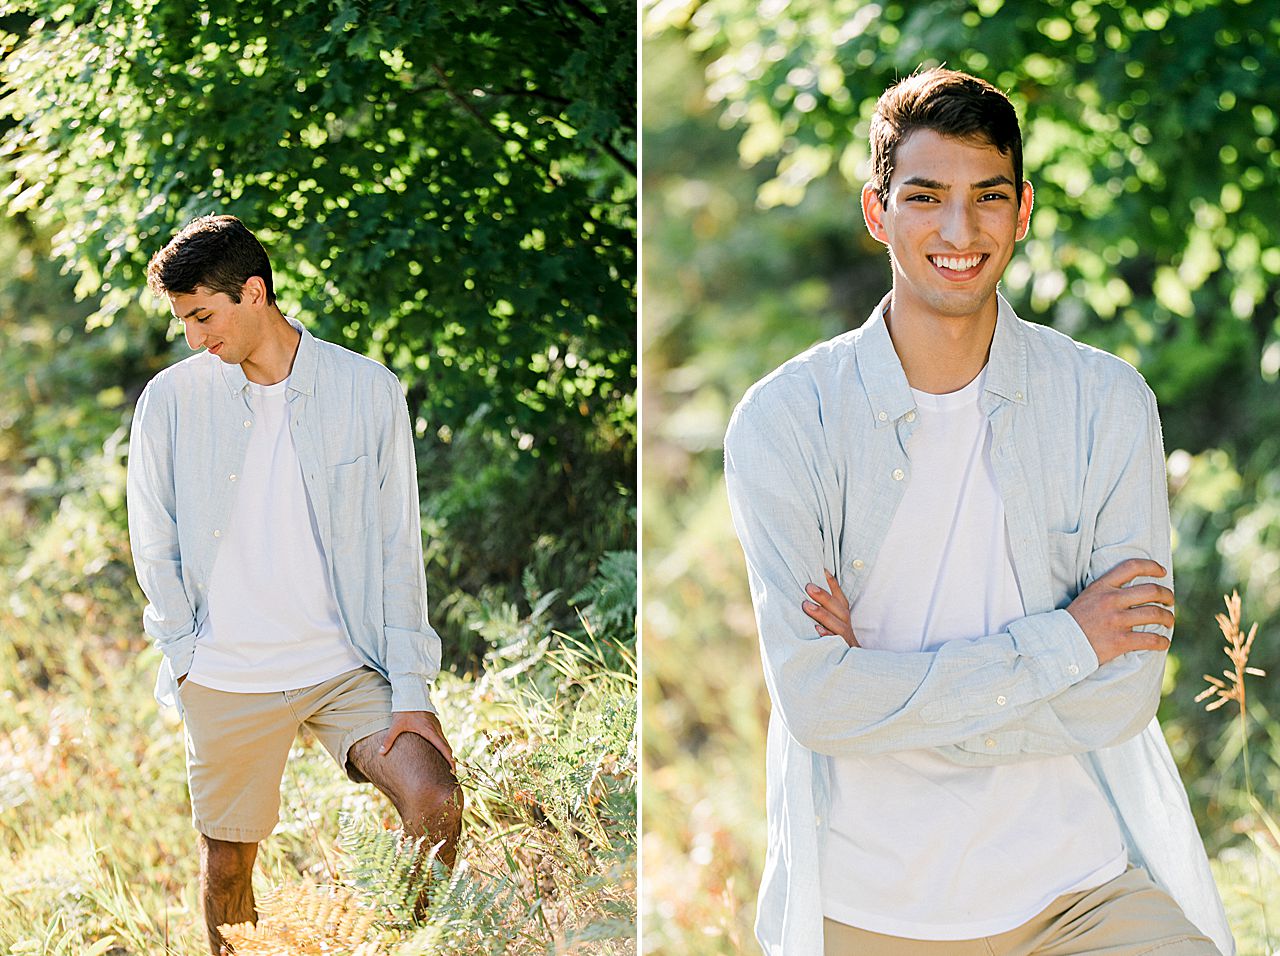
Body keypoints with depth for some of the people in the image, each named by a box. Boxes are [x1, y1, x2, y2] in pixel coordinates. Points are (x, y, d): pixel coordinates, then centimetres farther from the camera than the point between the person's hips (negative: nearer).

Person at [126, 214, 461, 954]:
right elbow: (155, 546, 9)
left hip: (348, 665, -1)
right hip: (226, 682, 1)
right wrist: (186, 657, -2)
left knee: (436, 803, -18)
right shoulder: (171, 400, 1)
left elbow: (398, 548, -1)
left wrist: (411, 691, -6)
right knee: (227, 862, 5)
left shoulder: (369, 391, -2)